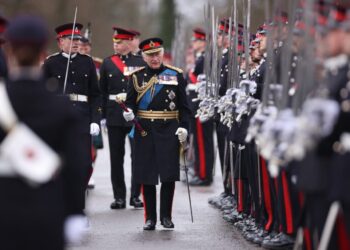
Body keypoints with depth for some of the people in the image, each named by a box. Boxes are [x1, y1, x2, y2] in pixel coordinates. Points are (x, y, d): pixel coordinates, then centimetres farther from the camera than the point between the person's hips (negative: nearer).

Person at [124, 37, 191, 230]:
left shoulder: (176, 75, 5)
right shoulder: (136, 77, 7)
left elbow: (184, 105, 6)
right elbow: (130, 103, 8)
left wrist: (183, 126, -4)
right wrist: (128, 113, -13)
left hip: (169, 131, 0)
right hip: (144, 132, 1)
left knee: (169, 175, -3)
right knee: (146, 177, 1)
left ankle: (166, 216, 10)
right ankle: (150, 218, 10)